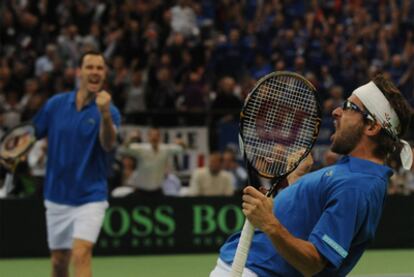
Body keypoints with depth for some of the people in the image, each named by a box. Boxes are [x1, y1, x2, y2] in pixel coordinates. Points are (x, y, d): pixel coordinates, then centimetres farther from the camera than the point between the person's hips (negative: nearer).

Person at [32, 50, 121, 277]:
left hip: (90, 197, -4)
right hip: (56, 197, 4)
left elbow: (108, 145, -27)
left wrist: (104, 113, -45)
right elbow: (32, 134, 12)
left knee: (80, 255, -20)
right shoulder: (55, 104, 0)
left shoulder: (108, 110, -9)